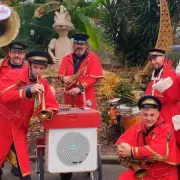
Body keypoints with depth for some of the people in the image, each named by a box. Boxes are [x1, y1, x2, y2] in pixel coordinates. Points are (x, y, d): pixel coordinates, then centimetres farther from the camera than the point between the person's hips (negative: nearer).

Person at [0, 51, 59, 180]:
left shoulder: (43, 84, -1)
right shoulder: (14, 75, -15)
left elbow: (53, 105, -1)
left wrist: (48, 112, -25)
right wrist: (28, 91, -39)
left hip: (20, 127, 3)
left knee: (22, 158, 5)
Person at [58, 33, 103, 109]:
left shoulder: (93, 58, -1)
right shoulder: (67, 58, 12)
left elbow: (93, 77, -10)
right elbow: (61, 74, 13)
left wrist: (80, 87, -21)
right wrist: (64, 78, -12)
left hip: (86, 97, -3)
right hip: (70, 96, 3)